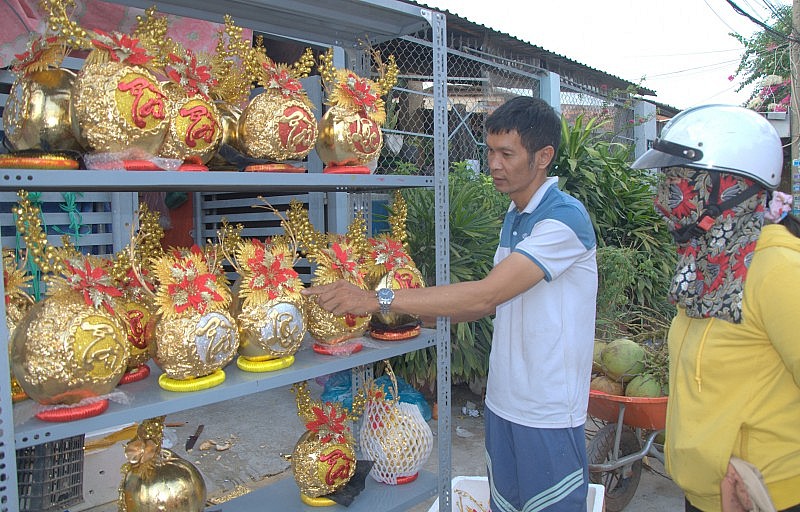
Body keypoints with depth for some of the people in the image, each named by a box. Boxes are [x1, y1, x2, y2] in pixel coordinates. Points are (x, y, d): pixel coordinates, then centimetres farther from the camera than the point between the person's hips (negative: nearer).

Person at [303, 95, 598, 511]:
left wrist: (379, 299, -29)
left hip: (547, 413, -8)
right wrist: (423, 314, 3)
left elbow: (487, 293, -28)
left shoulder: (565, 218, -20)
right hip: (503, 400, 8)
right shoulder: (513, 217, 9)